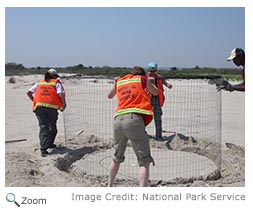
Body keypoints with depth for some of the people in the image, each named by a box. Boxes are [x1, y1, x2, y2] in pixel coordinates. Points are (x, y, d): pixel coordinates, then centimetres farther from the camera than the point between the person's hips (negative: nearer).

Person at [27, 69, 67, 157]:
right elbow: (61, 94, -7)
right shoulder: (56, 83, 10)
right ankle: (49, 144, 29)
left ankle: (43, 149, -9)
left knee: (43, 127, 1)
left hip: (39, 107, 3)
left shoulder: (39, 83, 20)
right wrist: (63, 105, 5)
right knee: (52, 126, 17)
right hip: (52, 107, -2)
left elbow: (29, 92, 16)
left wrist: (34, 101, 25)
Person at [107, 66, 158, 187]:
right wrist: (150, 82, 49)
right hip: (134, 119, -5)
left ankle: (109, 187, 37)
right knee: (144, 161, -3)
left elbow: (110, 96, 40)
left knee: (117, 158, 25)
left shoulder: (119, 81, 23)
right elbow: (156, 92, 31)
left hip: (118, 120, 5)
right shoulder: (143, 79, 15)